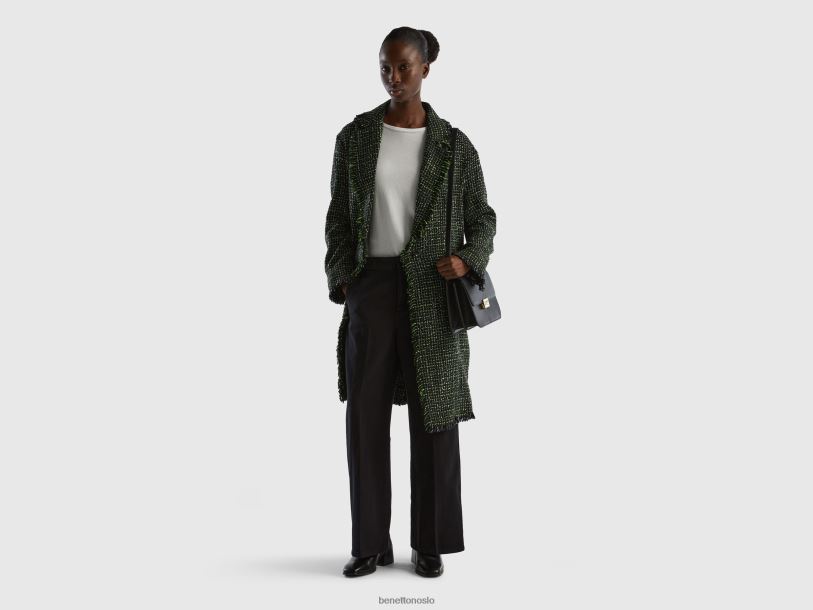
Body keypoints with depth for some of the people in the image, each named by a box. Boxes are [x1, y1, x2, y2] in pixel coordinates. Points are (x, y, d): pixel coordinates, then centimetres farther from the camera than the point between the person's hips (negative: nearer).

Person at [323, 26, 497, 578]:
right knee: (365, 414, 2)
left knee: (434, 416, 2)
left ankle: (430, 542, 16)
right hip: (372, 287, 2)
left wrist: (467, 260, -15)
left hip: (432, 293, -1)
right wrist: (340, 283, -2)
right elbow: (339, 217, 8)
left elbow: (482, 218, 6)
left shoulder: (453, 145, 2)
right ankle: (371, 542, 15)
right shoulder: (355, 137, 5)